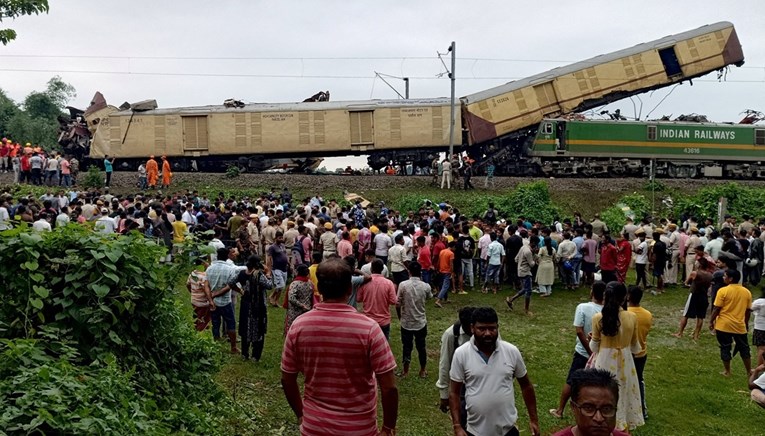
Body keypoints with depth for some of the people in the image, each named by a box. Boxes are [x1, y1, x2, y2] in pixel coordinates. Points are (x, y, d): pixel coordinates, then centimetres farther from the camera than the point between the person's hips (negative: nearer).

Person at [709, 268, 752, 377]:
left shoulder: (723, 291, -13)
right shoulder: (747, 292, 1)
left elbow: (717, 309, -12)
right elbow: (748, 310, 8)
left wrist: (711, 321, -1)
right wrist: (746, 323, 21)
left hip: (724, 325, -4)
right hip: (740, 325, 4)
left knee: (725, 348, 9)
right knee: (744, 348, 19)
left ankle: (727, 371, 16)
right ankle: (749, 371, 28)